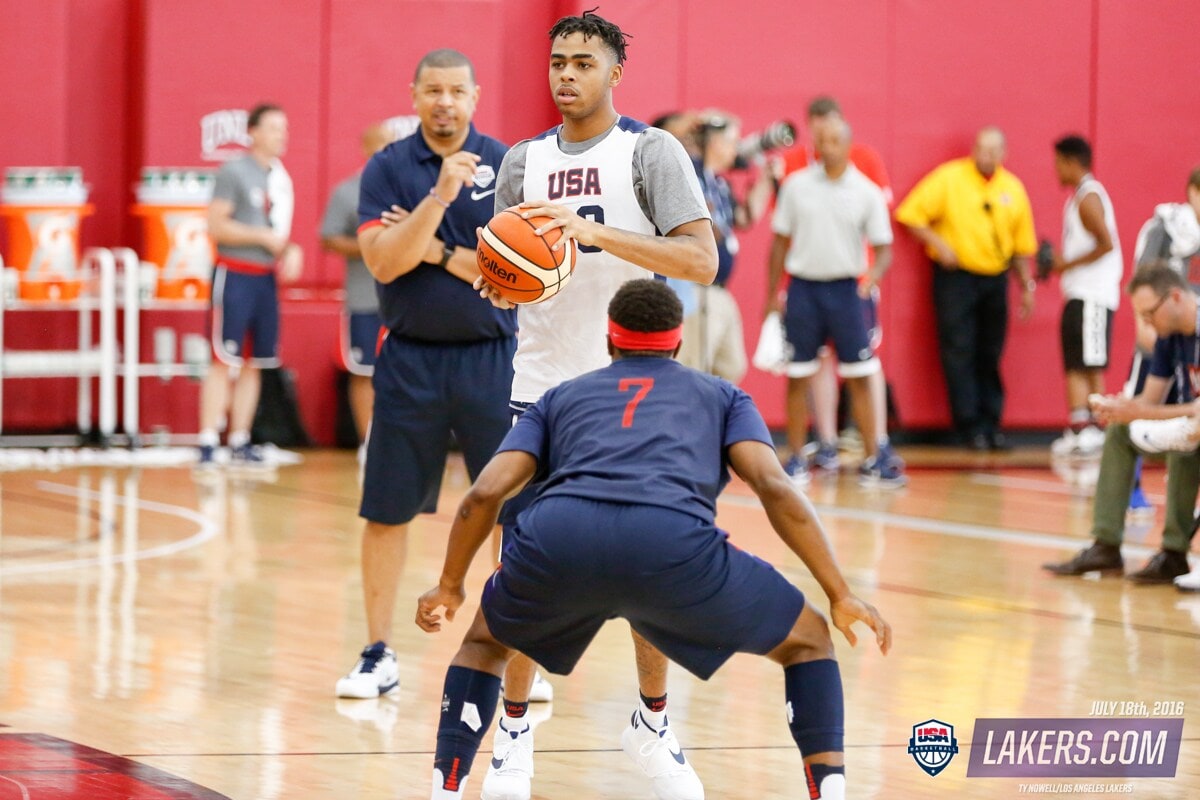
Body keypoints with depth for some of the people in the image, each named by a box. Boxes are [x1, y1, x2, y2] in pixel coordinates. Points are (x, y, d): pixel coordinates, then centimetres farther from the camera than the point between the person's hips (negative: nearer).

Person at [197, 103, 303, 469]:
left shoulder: (281, 177, 14)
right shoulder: (234, 172, -8)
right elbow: (216, 226, -14)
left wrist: (290, 251, 5)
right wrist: (265, 238, -14)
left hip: (266, 277, 7)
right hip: (235, 274, -7)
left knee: (254, 363, 8)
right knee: (223, 361, -10)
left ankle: (239, 443, 14)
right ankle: (208, 443, -11)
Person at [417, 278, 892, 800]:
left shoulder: (561, 398, 34)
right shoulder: (722, 396, 31)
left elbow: (485, 494, 22)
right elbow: (774, 488, 13)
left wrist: (449, 587, 36)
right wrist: (840, 596, 15)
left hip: (557, 538, 2)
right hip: (672, 544, -2)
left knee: (485, 641, 34)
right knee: (809, 641, 21)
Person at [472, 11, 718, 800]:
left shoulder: (650, 152, -5)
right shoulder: (524, 160, 8)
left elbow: (702, 261, -16)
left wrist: (594, 231, -26)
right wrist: (496, 281, -7)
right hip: (541, 385, 3)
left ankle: (655, 727, 19)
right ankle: (514, 731, 12)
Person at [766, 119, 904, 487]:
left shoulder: (867, 192, -1)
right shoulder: (796, 185, 2)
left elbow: (883, 247, 0)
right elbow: (780, 242, 8)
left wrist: (874, 273, -22)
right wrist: (772, 294, 5)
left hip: (845, 288, -1)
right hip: (803, 287, 1)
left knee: (859, 377, -1)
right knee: (797, 377, 2)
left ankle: (873, 458, 6)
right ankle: (797, 460, 9)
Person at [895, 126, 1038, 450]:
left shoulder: (1013, 188, 8)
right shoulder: (949, 178, -4)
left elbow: (1022, 246, 15)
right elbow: (911, 215, -6)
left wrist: (1026, 286, 13)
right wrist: (938, 243, -15)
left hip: (995, 278, 4)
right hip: (955, 277, -4)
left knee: (990, 356, 6)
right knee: (959, 352, -6)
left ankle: (991, 424, 13)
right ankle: (970, 426, -2)